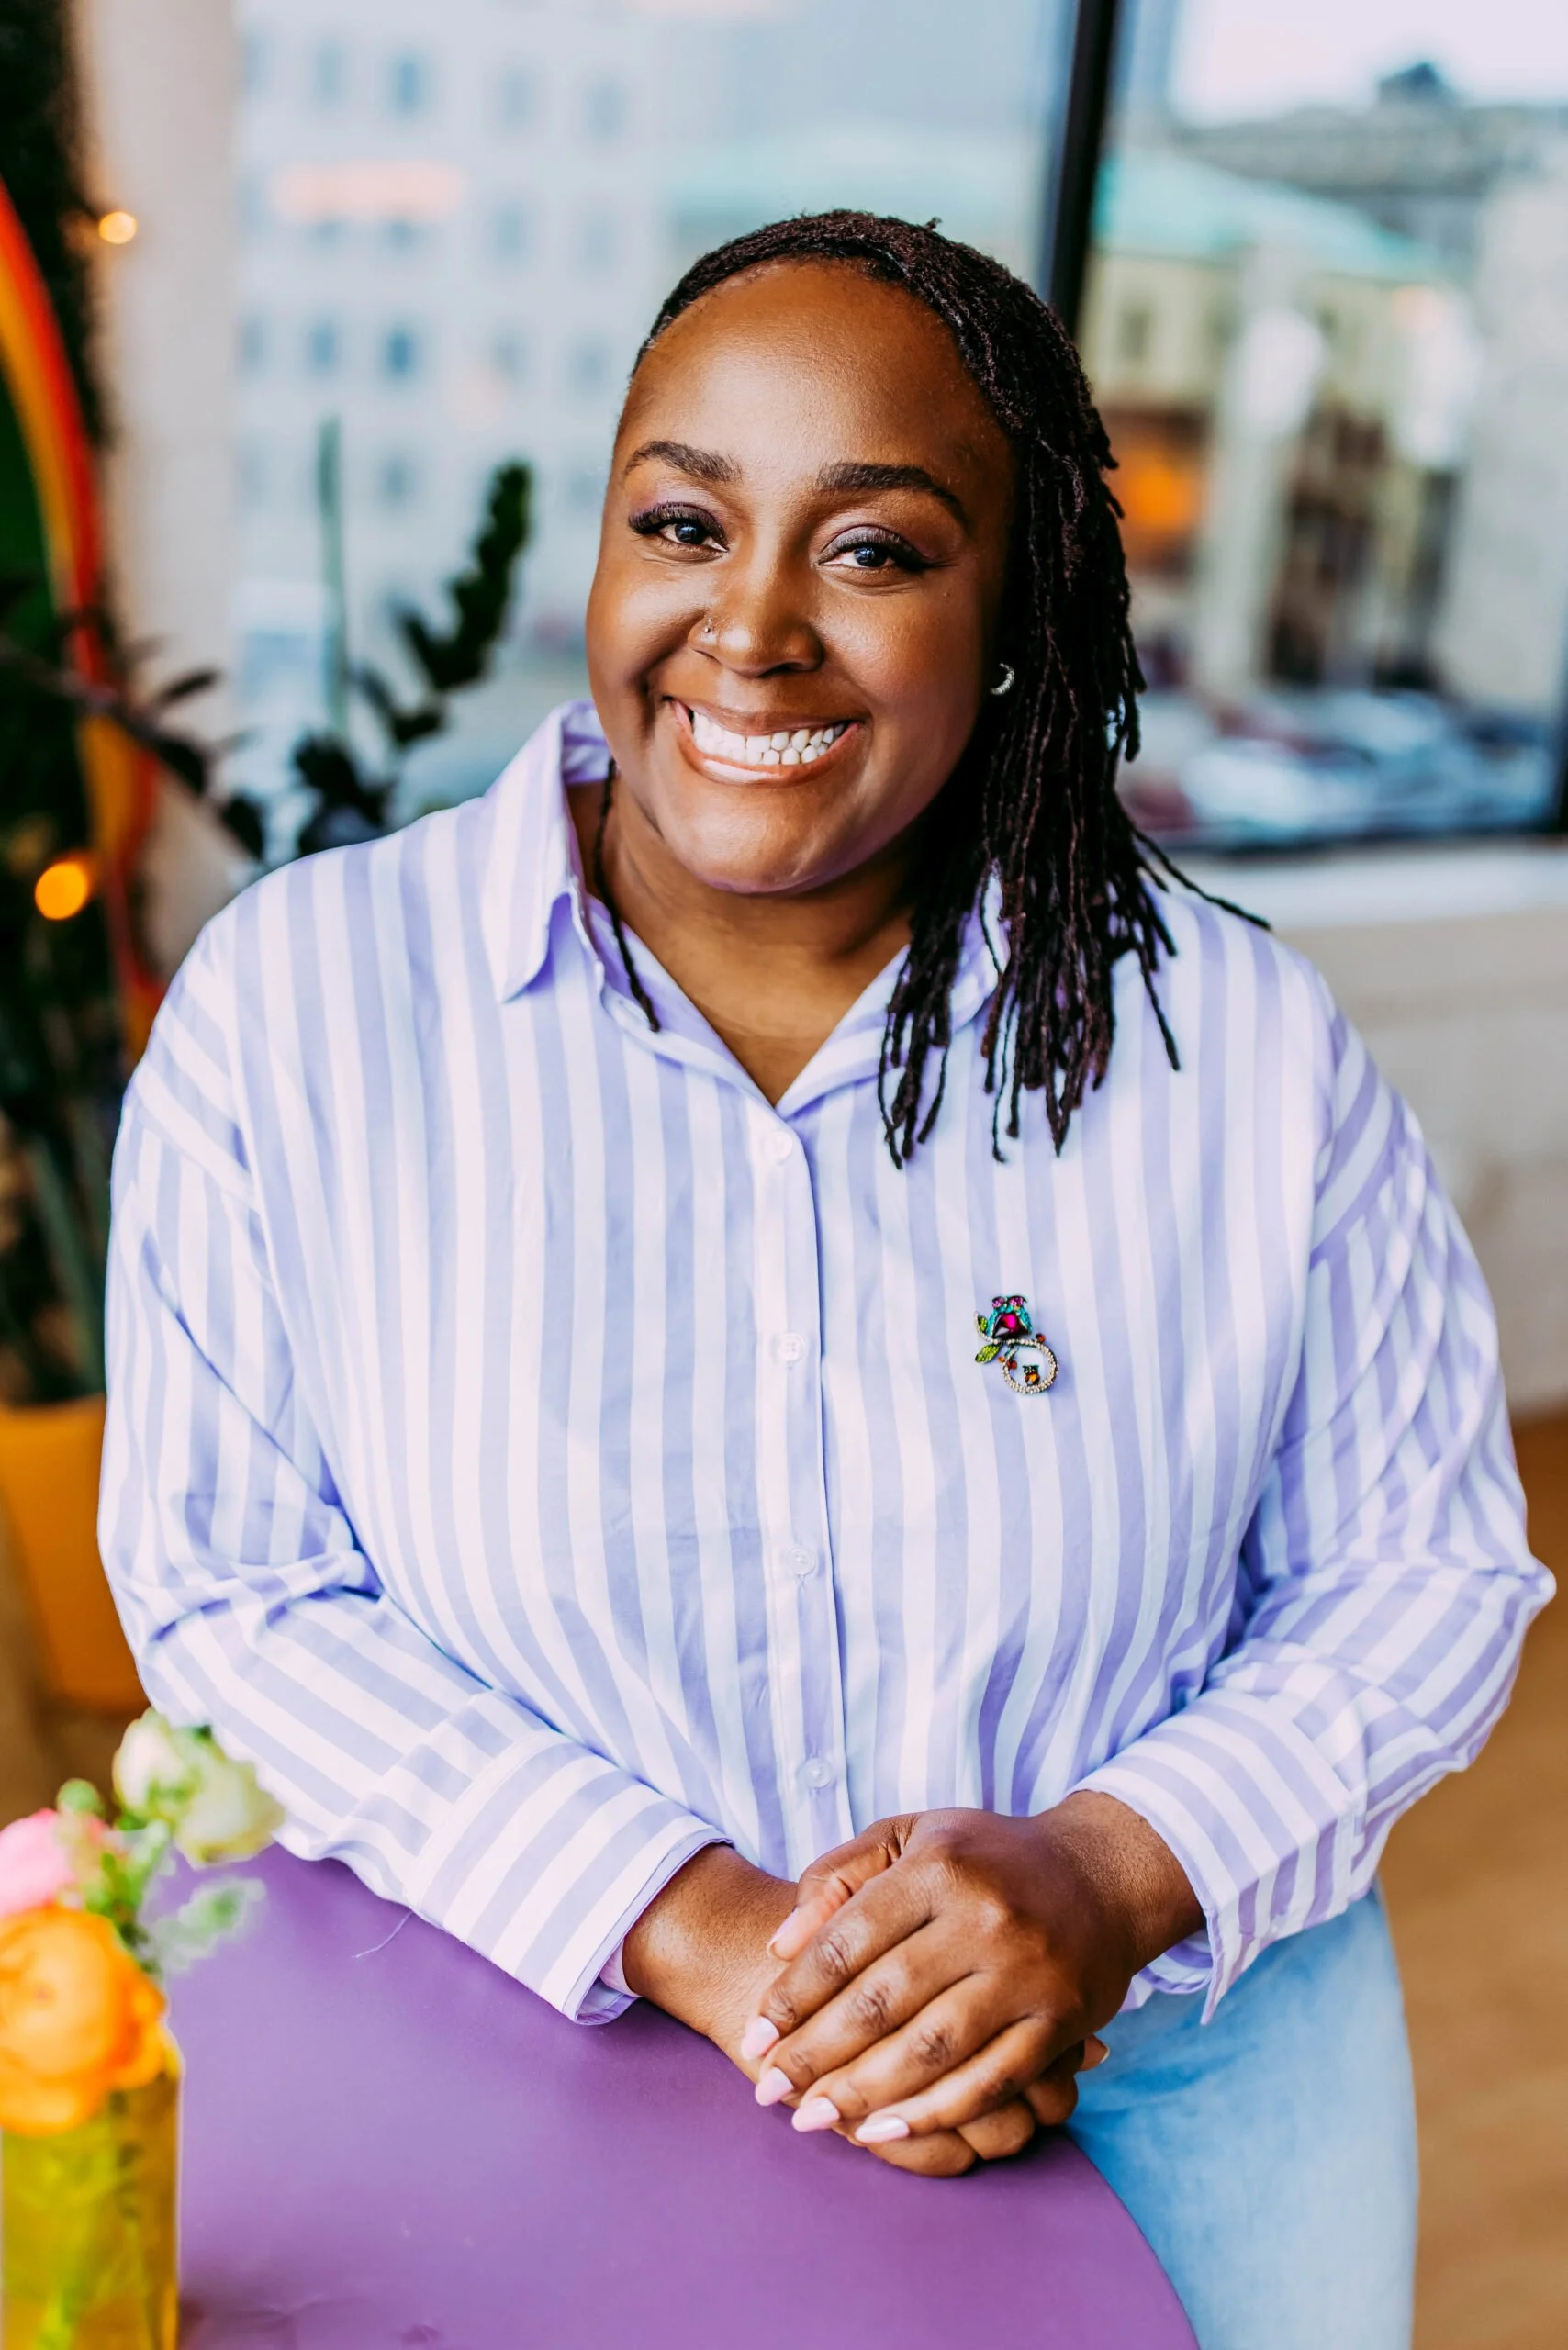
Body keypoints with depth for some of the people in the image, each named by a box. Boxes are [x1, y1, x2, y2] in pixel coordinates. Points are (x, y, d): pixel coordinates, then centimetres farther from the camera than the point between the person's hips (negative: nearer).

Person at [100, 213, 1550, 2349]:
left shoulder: (1243, 1049, -9)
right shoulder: (294, 1001, -10)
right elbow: (235, 1586, -9)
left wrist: (1108, 1873, -18)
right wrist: (687, 1921, -20)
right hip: (524, 2031, 0)